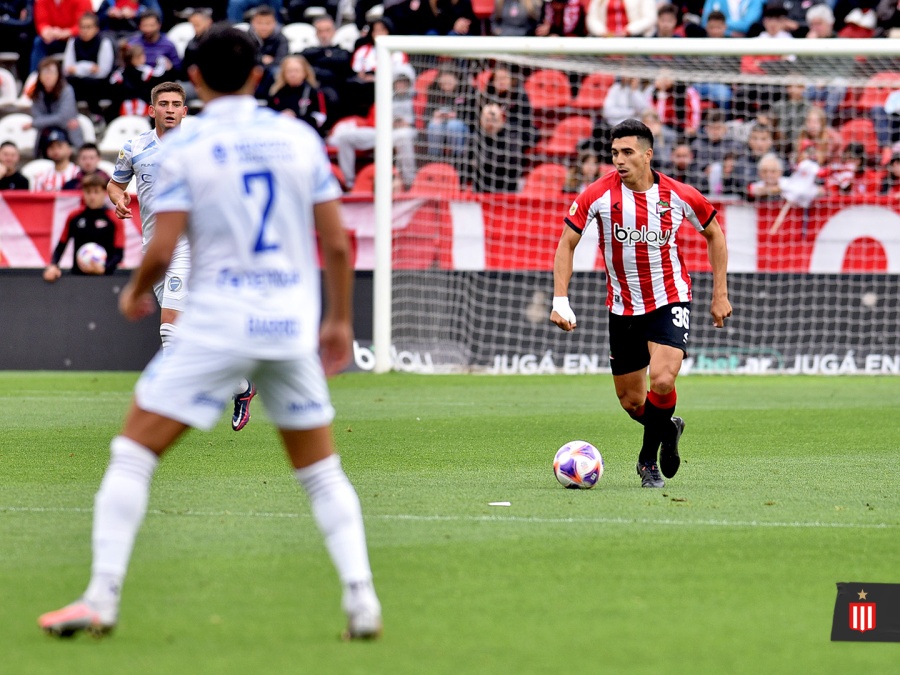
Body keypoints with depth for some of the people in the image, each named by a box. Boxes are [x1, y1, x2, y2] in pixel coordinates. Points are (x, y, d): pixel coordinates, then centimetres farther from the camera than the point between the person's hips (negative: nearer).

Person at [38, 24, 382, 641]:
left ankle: (102, 598, -3)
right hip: (293, 325, 3)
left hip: (218, 326, -3)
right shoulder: (300, 138, 5)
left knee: (133, 452, 5)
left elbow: (162, 251, -8)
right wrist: (340, 320, 17)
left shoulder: (184, 150, -4)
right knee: (322, 471, 16)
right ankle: (362, 601, 3)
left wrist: (135, 293, 12)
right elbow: (337, 244, 5)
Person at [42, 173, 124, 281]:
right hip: (77, 275, 3)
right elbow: (60, 246, 12)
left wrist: (104, 268, -24)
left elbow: (118, 253, -6)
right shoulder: (74, 218, 6)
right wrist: (53, 266, -6)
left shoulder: (115, 221, -3)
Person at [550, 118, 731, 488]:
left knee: (662, 382, -24)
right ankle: (668, 429, 41)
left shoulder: (679, 196, -10)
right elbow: (567, 242, -2)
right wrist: (560, 300, -12)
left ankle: (649, 458, 0)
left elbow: (714, 234, 8)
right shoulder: (598, 195, -12)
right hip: (623, 307, 2)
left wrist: (719, 295, 7)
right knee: (631, 402, 7)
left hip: (670, 301, -2)